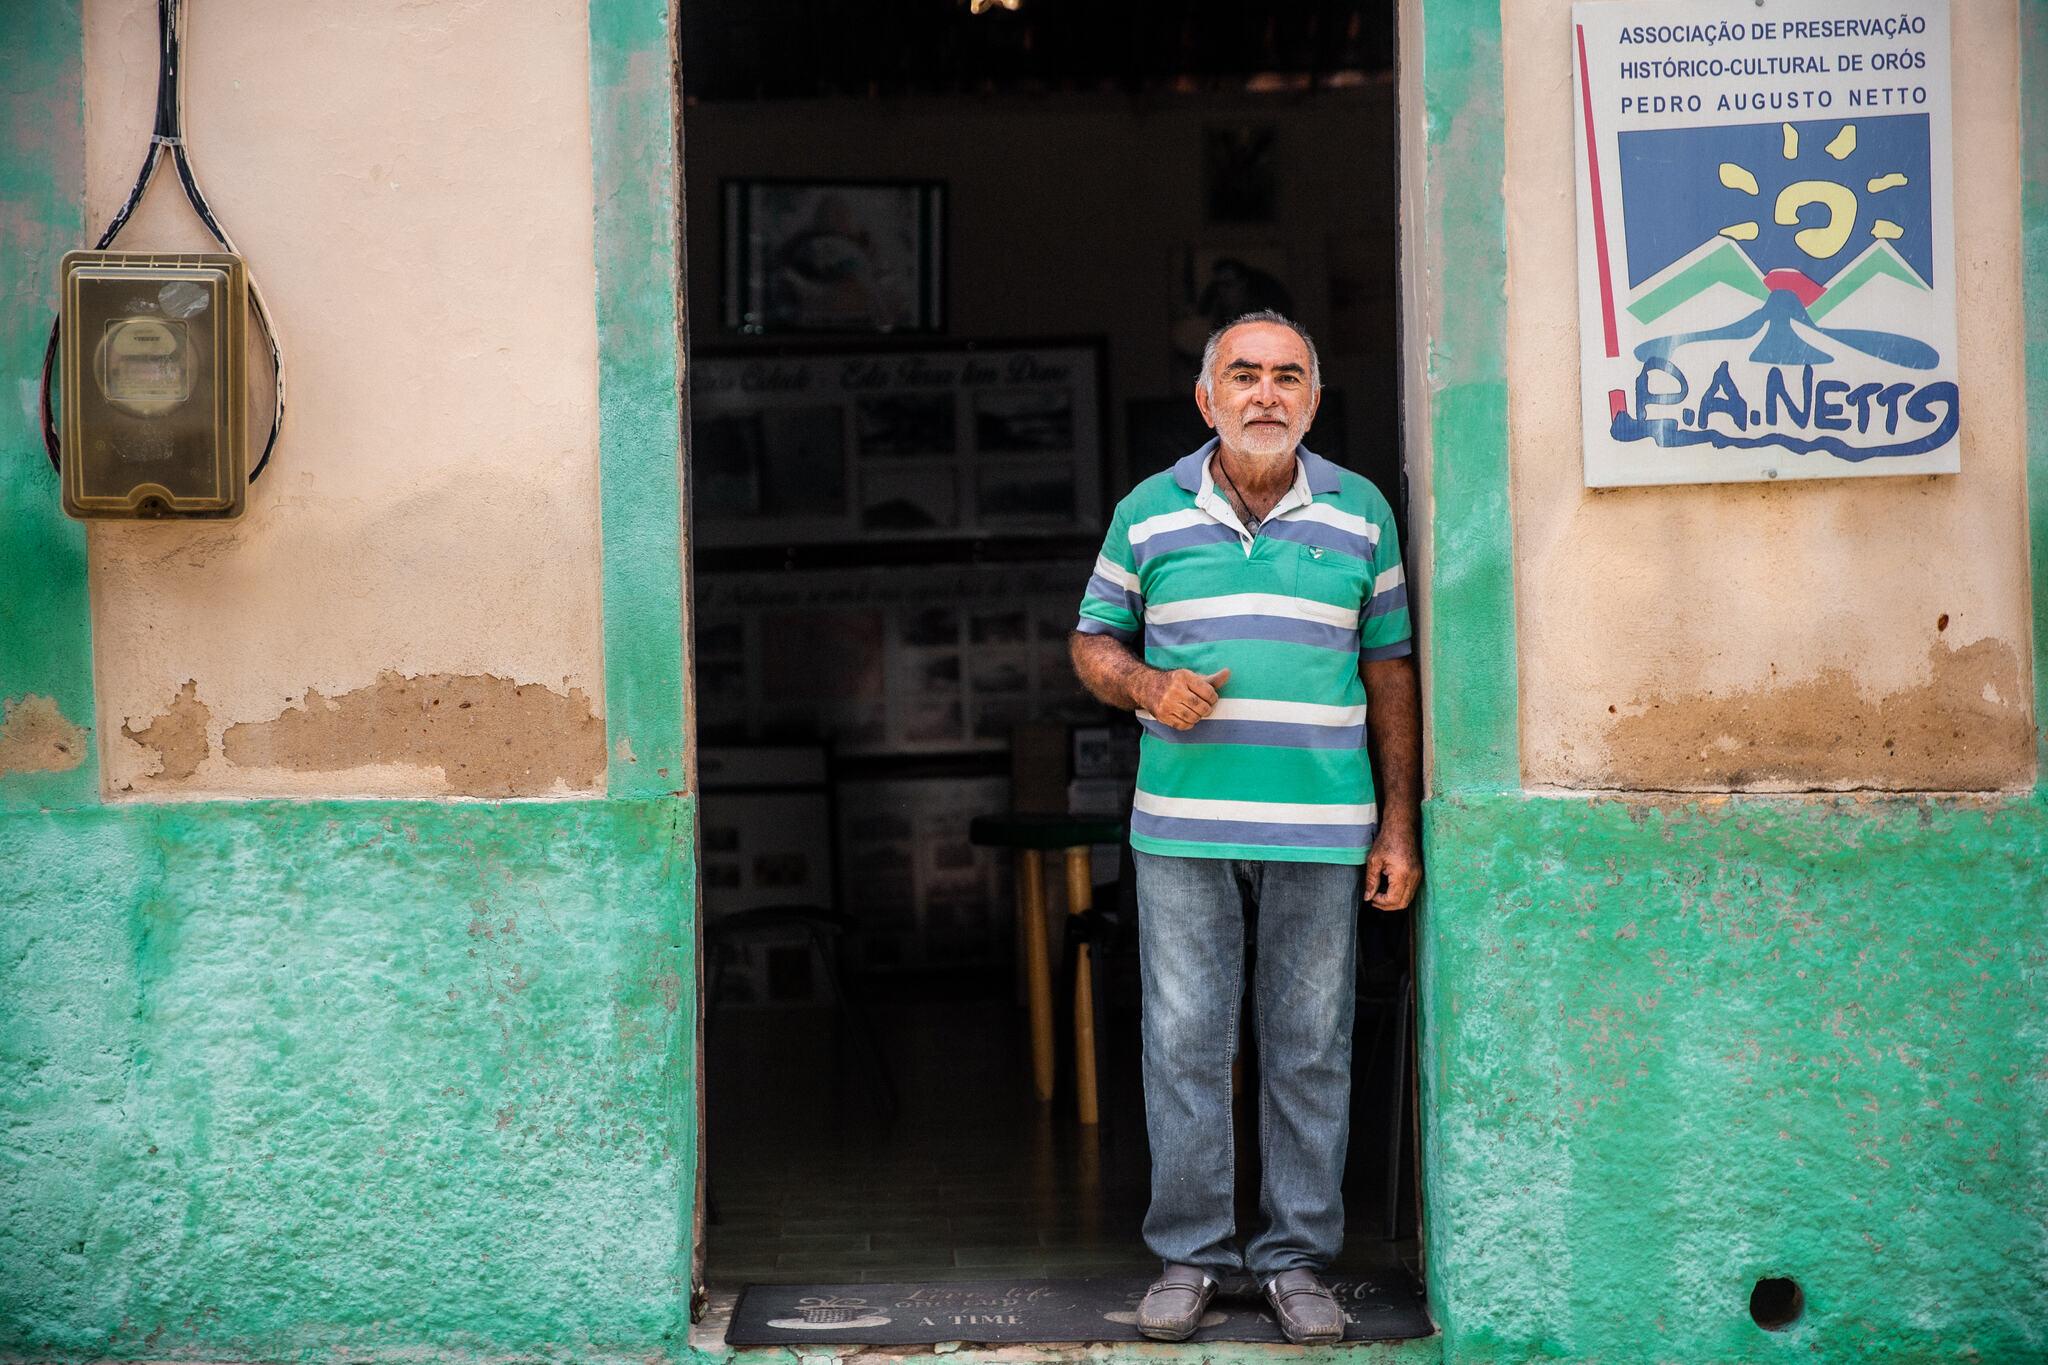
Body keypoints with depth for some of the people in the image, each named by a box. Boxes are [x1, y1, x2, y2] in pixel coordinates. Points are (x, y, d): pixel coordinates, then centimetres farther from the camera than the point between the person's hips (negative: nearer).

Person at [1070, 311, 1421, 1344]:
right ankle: (1188, 1253, 14)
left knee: (1309, 1049, 5)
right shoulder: (1148, 512, 6)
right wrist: (1148, 687, -10)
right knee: (1183, 1044, 2)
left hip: (1323, 831, 0)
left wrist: (1399, 825, 5)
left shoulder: (1361, 512, 7)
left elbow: (1389, 669, 9)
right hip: (1182, 827, 0)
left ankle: (1296, 1254, 15)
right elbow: (1094, 642, 14)